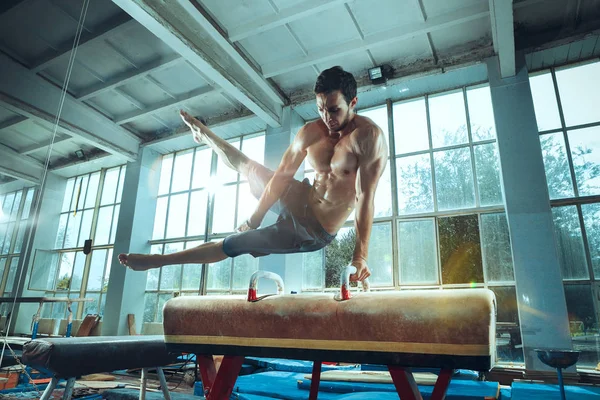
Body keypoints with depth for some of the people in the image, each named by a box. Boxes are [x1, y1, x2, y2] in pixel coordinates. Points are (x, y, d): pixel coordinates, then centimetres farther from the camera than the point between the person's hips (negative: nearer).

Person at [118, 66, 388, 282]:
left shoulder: (369, 136, -24)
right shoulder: (310, 132, -9)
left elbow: (365, 197, -28)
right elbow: (281, 175, -6)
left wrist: (360, 254, -30)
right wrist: (256, 217, -6)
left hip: (313, 231, -5)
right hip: (300, 202, 5)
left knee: (231, 244, 0)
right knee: (247, 167, 16)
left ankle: (159, 260, 16)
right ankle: (204, 135, 47)